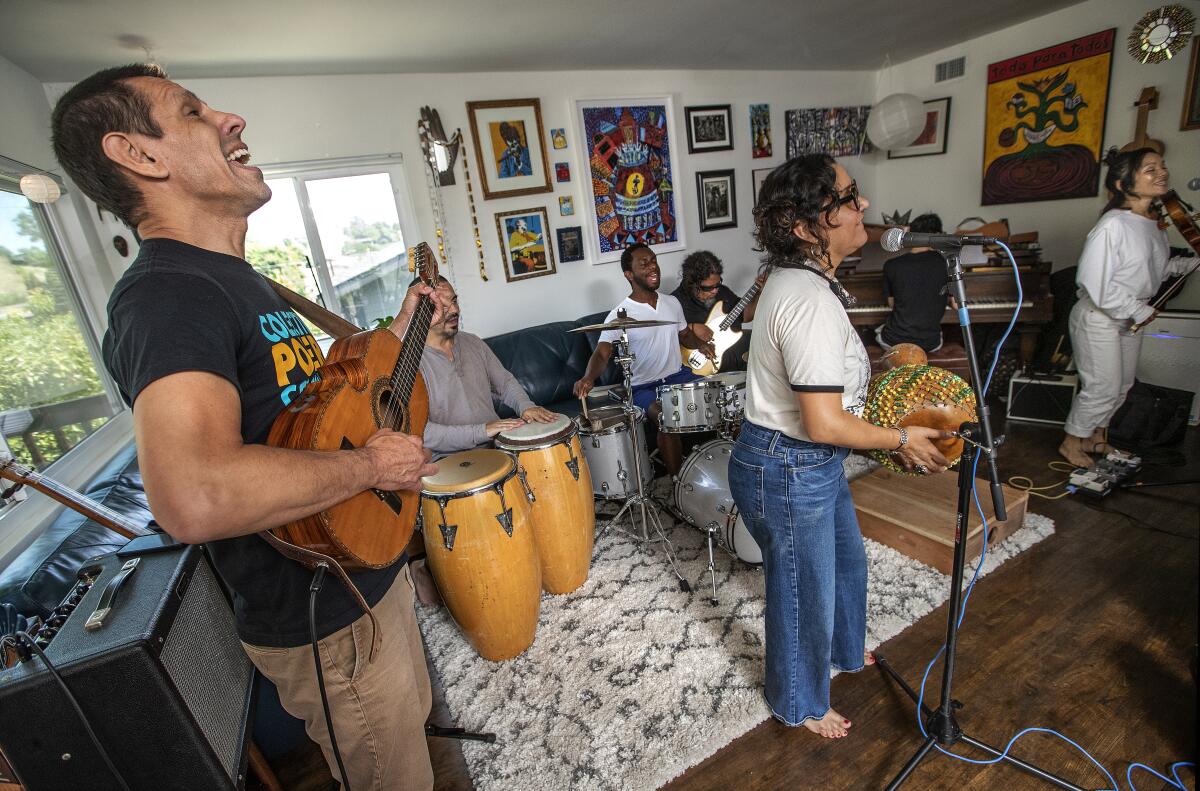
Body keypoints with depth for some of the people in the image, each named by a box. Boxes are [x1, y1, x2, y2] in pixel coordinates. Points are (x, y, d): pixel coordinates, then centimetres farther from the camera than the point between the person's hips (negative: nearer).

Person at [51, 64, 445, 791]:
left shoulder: (244, 283, 9)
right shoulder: (167, 292, -25)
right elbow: (194, 499, -42)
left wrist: (396, 335, 9)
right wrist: (371, 464, -28)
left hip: (373, 572, 9)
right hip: (325, 625, -9)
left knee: (413, 724, 32)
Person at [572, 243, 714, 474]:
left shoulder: (672, 302, 6)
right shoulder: (618, 316, -14)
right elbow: (602, 353, -23)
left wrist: (699, 343, -3)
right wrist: (589, 377, -44)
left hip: (678, 376, 6)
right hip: (644, 387, -6)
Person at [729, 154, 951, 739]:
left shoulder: (797, 279, 4)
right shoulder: (810, 301, -29)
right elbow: (824, 424, -28)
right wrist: (902, 439, -12)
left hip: (813, 464, 10)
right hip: (787, 474, -10)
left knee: (846, 559, 31)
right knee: (804, 590, 14)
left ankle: (843, 651, 61)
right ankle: (799, 703, 44)